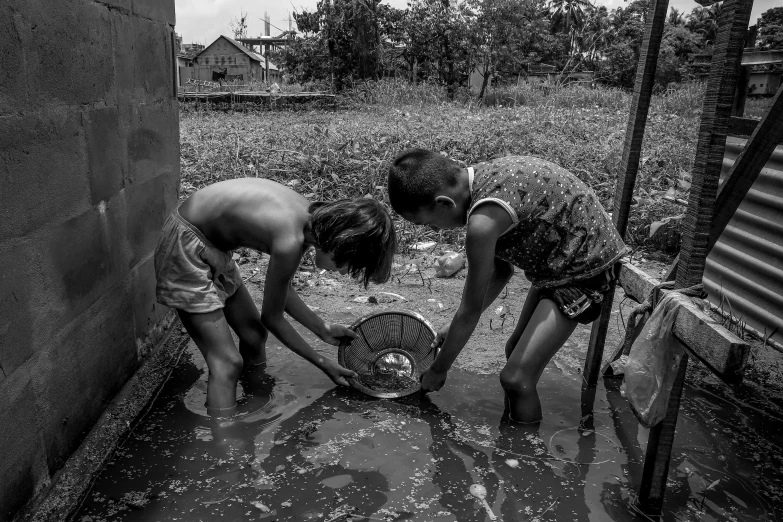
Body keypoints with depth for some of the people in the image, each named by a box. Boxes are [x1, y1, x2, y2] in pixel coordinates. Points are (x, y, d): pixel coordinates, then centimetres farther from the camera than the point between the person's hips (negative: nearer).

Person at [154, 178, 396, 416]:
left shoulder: (310, 217, -8)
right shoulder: (291, 241, -32)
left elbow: (281, 289, 9)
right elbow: (271, 317, -15)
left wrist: (323, 330, 11)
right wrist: (323, 363, -5)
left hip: (213, 249, 9)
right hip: (184, 250, -9)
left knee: (255, 336, 15)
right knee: (228, 363, -12)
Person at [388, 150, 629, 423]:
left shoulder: (483, 221, -29)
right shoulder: (482, 176, -1)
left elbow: (471, 310, -16)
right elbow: (502, 270, 10)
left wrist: (438, 370, -1)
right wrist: (457, 326, 13)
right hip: (561, 261, 10)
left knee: (515, 378, -11)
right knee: (516, 350, 19)